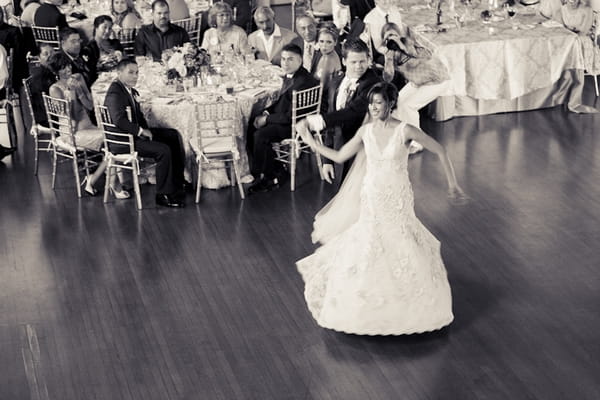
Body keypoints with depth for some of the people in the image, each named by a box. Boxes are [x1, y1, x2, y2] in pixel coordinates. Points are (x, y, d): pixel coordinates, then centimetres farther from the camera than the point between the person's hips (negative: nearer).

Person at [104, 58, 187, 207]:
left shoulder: (131, 90, 13)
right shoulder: (115, 93, -19)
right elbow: (119, 120, -31)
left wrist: (146, 130, 2)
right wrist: (141, 131, -23)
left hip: (135, 133, 11)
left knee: (174, 136, 5)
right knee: (163, 150, -24)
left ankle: (178, 183, 5)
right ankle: (163, 195, -14)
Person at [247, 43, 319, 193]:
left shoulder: (303, 82, -25)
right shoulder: (290, 76, 6)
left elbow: (291, 116, -25)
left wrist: (267, 119, -16)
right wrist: (266, 112, 2)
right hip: (285, 118, 10)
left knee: (260, 135, -23)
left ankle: (263, 175, -2)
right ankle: (277, 172, 5)